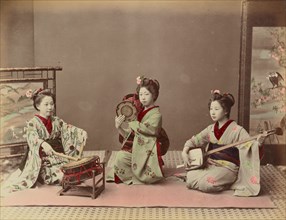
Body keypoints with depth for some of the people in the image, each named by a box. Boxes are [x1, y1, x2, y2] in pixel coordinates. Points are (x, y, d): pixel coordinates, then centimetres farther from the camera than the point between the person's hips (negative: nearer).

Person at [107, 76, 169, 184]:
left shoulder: (156, 114, -7)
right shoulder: (139, 112, 13)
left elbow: (147, 128, -26)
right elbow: (130, 135, 12)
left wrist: (131, 122, -14)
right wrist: (119, 128, -6)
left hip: (148, 151, -6)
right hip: (136, 149, 7)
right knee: (120, 156, -17)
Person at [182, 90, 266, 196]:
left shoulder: (237, 130, -9)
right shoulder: (210, 129, 8)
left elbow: (250, 145, -18)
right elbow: (194, 140, 16)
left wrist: (258, 143, -40)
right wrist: (185, 152, 0)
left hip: (227, 167, -5)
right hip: (210, 165, 5)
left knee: (206, 183, -31)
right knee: (190, 179, -19)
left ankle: (227, 184, 0)